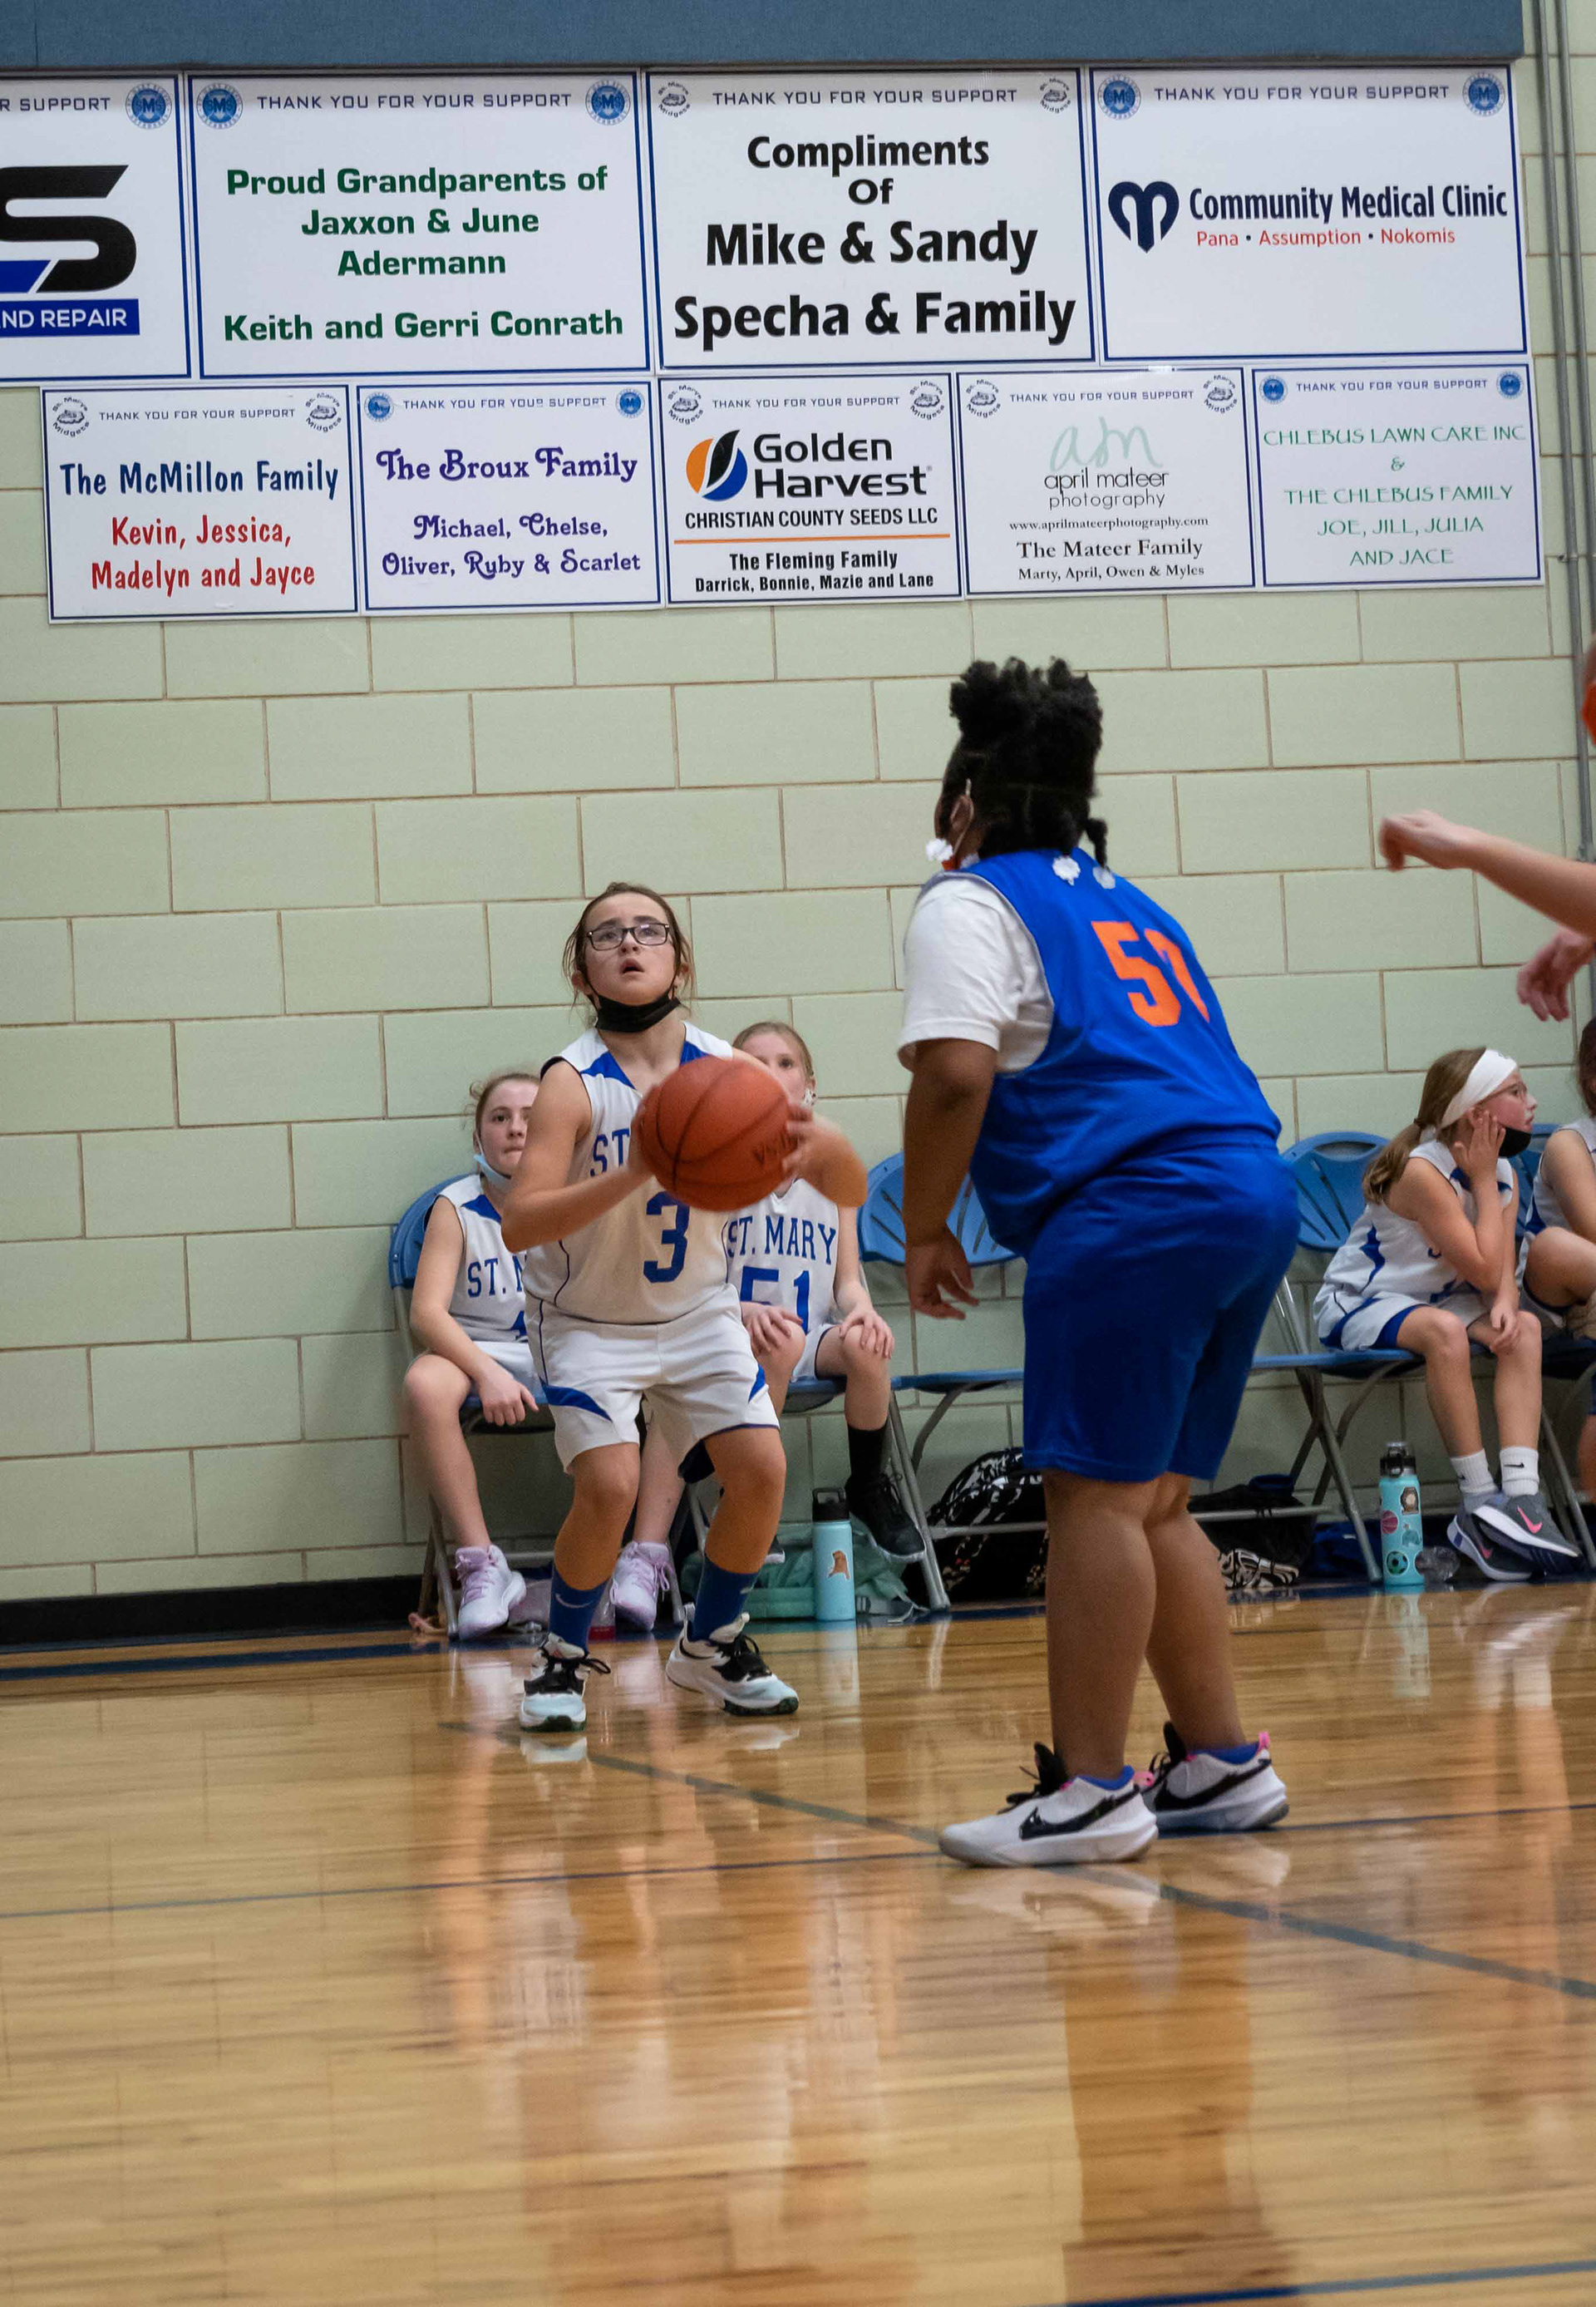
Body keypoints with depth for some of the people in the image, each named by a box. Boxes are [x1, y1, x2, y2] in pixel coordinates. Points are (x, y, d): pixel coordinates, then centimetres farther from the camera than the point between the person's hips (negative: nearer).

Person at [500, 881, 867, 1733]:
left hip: (696, 1311, 4)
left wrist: (823, 1146, -34)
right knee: (609, 1484, -21)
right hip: (589, 1320, -4)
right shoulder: (575, 1083, -23)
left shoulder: (726, 1071, -13)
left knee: (761, 1469, -7)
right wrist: (635, 1173, -47)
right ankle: (561, 1660, 4)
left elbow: (852, 1192, -10)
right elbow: (520, 1224, -35)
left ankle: (711, 1644, 18)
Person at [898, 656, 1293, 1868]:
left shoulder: (970, 902, 1)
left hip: (1135, 1210, -9)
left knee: (1096, 1498, -6)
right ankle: (1223, 1763, 16)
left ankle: (1090, 1789, -6)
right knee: (1153, 1501, 15)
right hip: (1253, 1190, 9)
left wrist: (925, 1231, -2)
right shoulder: (1122, 901, 27)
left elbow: (955, 1076, -13)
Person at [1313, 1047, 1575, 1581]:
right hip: (1355, 1303, -8)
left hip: (1429, 1302, 8)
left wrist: (1504, 1305, -29)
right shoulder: (1422, 1172, -24)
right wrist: (1484, 1182, -19)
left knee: (1523, 1327, -18)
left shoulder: (1503, 1174, 2)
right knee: (1444, 1330, -37)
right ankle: (1479, 1502, -33)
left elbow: (1501, 1272, -6)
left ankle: (1521, 1495, -30)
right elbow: (1484, 1271, -24)